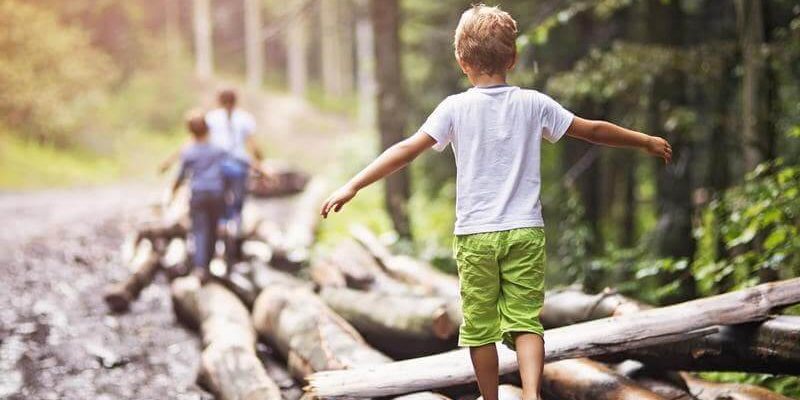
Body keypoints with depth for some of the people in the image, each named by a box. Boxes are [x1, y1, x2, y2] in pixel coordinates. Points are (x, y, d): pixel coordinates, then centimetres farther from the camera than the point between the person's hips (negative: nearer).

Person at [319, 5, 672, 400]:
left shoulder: (455, 108, -3)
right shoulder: (534, 104, 4)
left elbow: (408, 149, -11)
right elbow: (594, 130, 11)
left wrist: (353, 186, -11)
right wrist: (647, 141, 25)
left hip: (475, 235, -1)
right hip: (525, 232, 1)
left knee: (480, 327, 10)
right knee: (525, 320, 3)